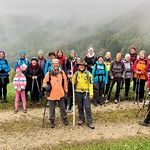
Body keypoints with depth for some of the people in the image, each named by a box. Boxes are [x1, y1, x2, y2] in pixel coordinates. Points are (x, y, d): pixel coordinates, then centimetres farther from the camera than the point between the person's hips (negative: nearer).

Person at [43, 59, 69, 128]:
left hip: (60, 94, 1)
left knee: (62, 108, 13)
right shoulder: (49, 73, -2)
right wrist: (46, 86, -15)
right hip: (51, 94, -1)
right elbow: (44, 82, 5)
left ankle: (65, 119, 30)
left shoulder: (62, 72, 2)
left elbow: (65, 82, 9)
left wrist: (66, 91, 9)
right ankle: (52, 121, 23)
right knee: (52, 109, 9)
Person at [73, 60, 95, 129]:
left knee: (87, 107, -5)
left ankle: (90, 122, 2)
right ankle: (81, 119, 30)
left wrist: (91, 93, -10)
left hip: (86, 92, -3)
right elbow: (73, 82, 9)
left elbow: (90, 84, -6)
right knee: (80, 107, 13)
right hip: (78, 92, 3)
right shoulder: (76, 73, 3)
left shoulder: (88, 74, -5)